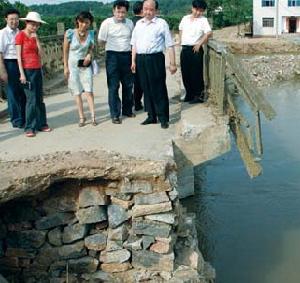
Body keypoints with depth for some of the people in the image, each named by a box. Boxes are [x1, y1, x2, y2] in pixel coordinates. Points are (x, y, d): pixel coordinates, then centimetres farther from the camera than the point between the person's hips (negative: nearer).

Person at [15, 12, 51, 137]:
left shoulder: (34, 36, 13)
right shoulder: (20, 35, -5)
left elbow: (40, 53, 5)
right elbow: (19, 56, -9)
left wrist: (36, 38, -2)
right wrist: (22, 73, -15)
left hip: (38, 69, 7)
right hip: (27, 70, -7)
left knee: (39, 98, 9)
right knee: (31, 99, -8)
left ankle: (41, 124, 17)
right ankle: (29, 127, -1)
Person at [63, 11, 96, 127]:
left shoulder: (91, 34, -3)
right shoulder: (70, 33, -10)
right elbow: (65, 51, -3)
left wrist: (89, 55, -12)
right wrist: (65, 67, -4)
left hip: (85, 65, 1)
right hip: (73, 65, -1)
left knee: (89, 91, -6)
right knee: (77, 92, 3)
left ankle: (93, 116, -3)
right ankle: (81, 117, 11)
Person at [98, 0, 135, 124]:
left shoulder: (130, 23, 6)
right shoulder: (107, 23, -6)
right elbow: (101, 41, 0)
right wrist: (113, 45, 1)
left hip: (127, 56, 4)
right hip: (113, 56, -4)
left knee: (128, 85, 12)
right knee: (113, 86, -1)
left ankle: (127, 110, 28)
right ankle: (115, 115, 5)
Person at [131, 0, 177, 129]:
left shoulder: (161, 23, -1)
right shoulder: (138, 24, 14)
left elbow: (169, 45, -3)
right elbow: (134, 44, 18)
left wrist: (172, 63, -8)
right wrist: (133, 61, 12)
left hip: (155, 59, -5)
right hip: (141, 59, 5)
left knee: (159, 89, -3)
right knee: (146, 89, 9)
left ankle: (163, 118, 4)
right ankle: (151, 116, 19)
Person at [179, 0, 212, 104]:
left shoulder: (203, 20, -4)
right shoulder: (185, 18, 11)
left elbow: (208, 33, -13)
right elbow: (180, 30, 24)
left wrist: (199, 44, -14)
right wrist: (181, 41, 11)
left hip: (195, 49, -5)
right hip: (184, 49, 5)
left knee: (196, 73, -2)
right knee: (185, 73, 9)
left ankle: (199, 96, 6)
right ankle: (189, 94, 21)